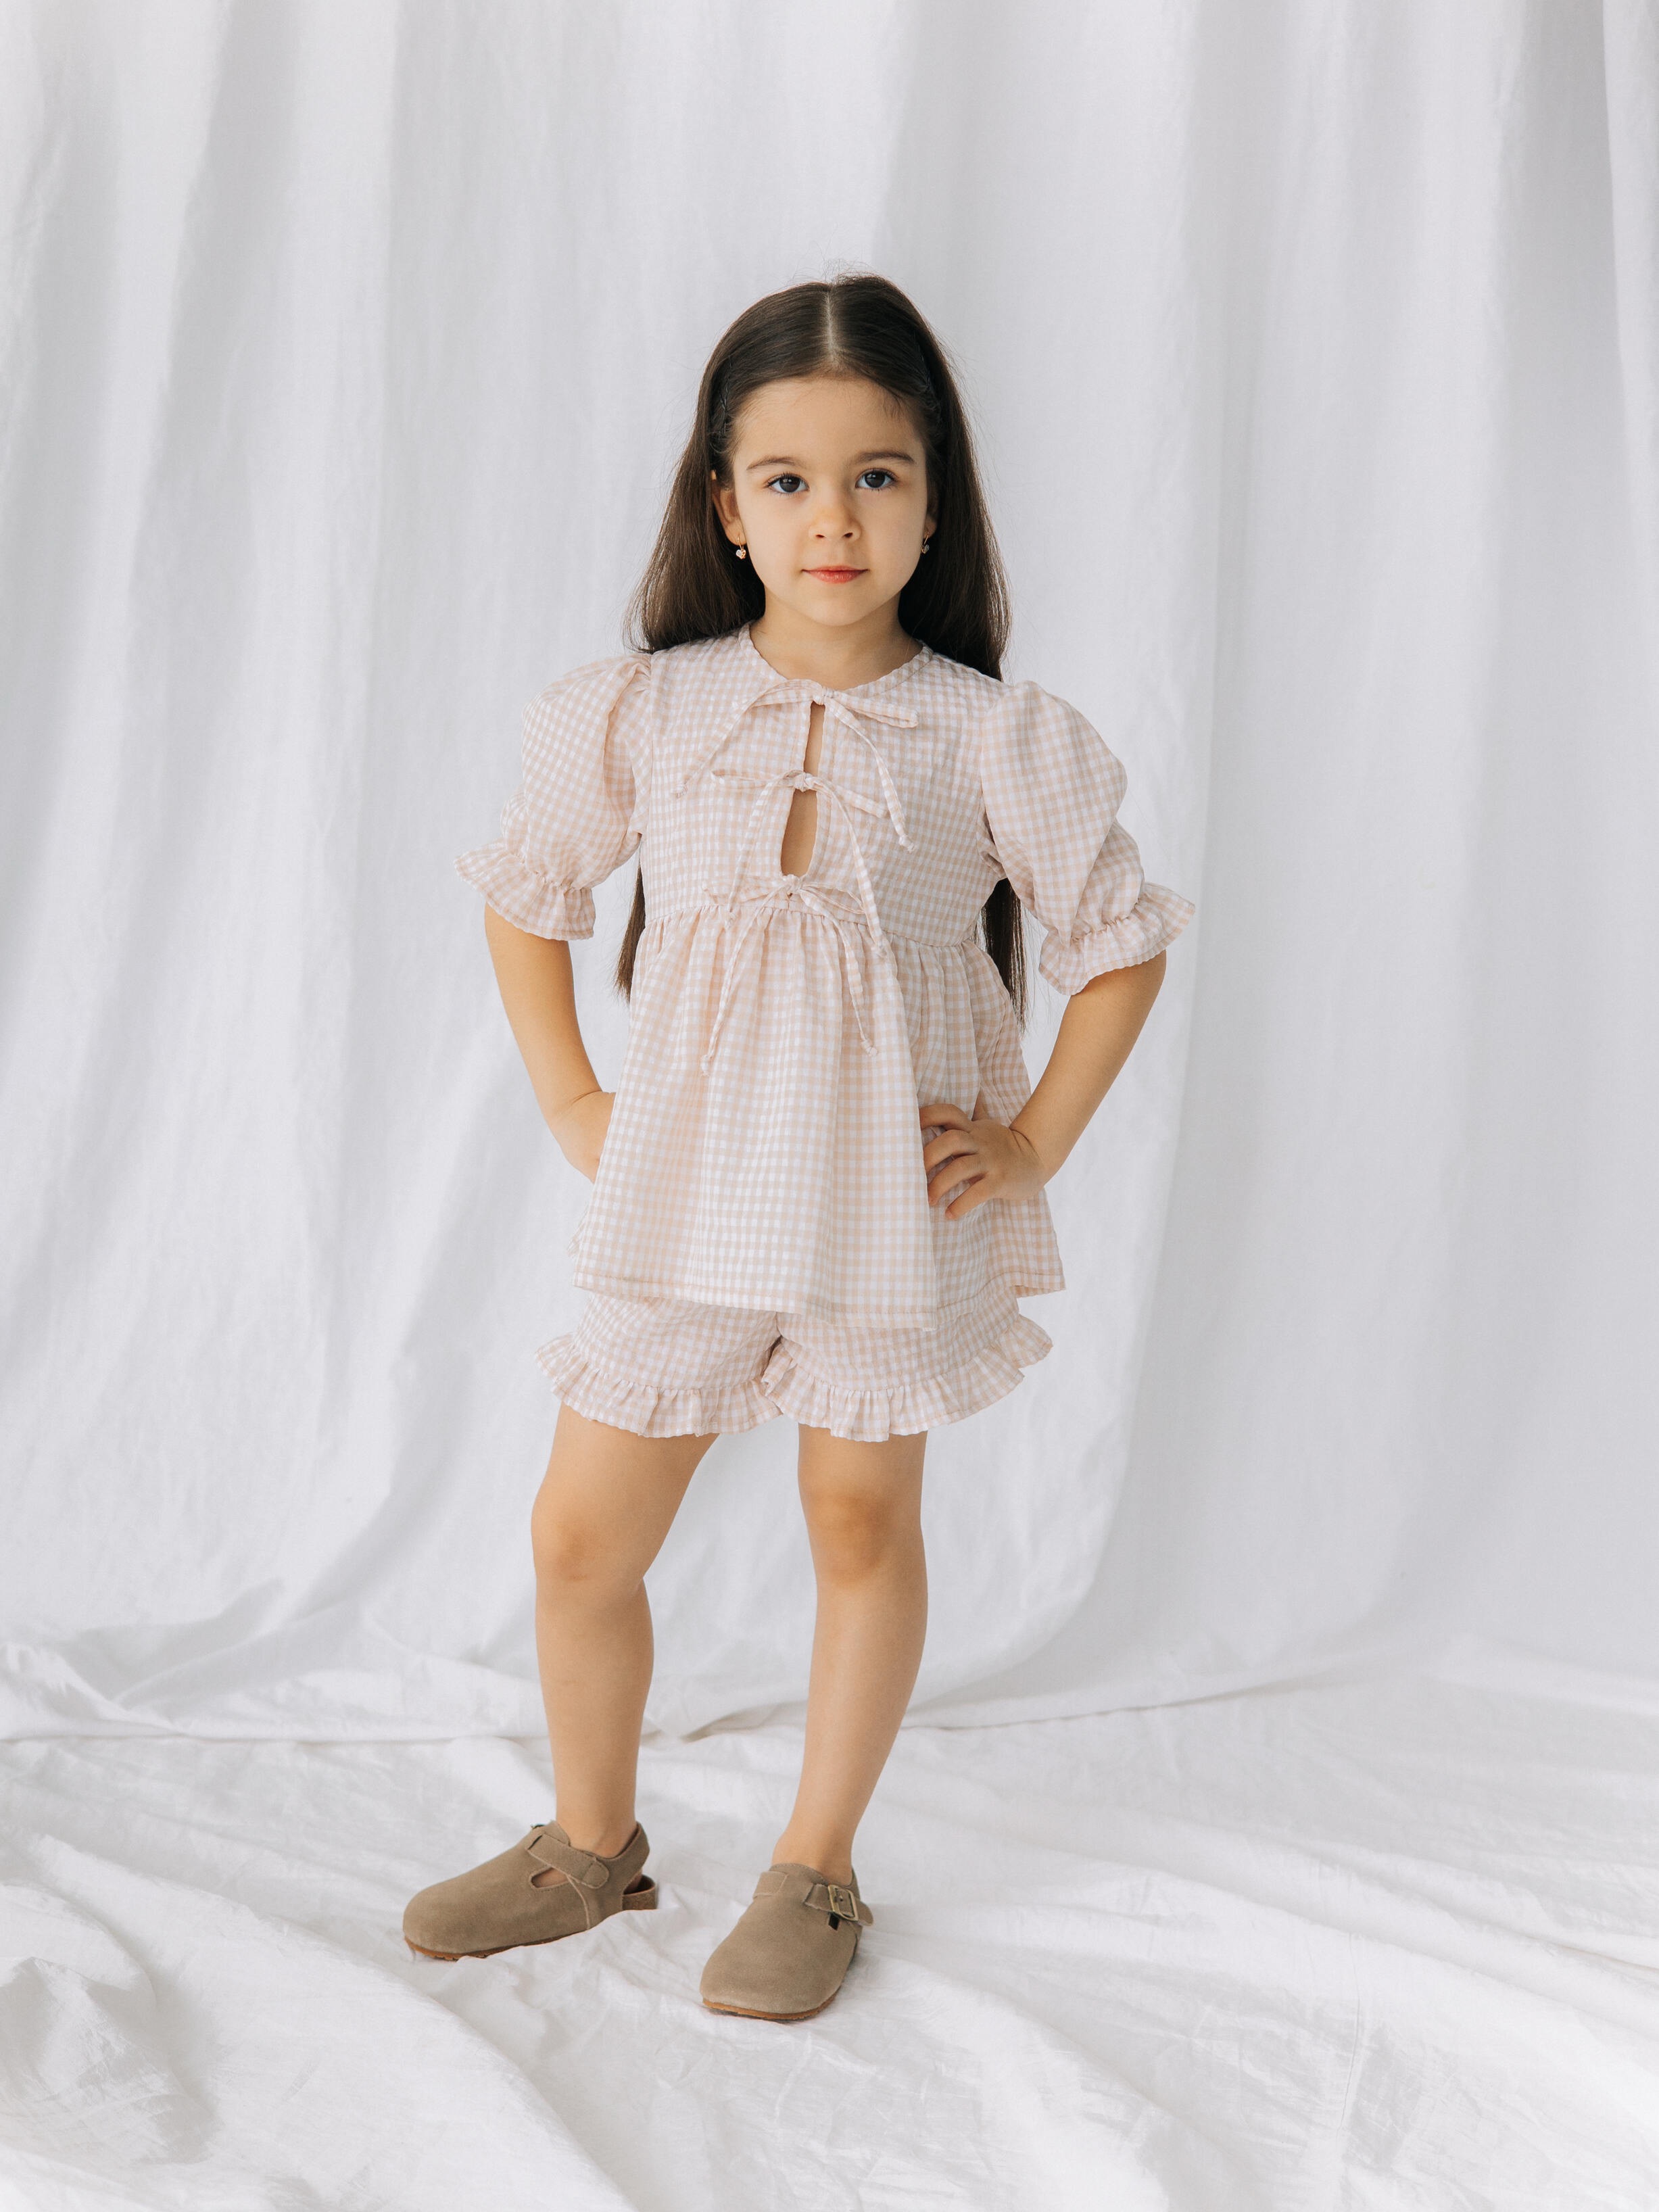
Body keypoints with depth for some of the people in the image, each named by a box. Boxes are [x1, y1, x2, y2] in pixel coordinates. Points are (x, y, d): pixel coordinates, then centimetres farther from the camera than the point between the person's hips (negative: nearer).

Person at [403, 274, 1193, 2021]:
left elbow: (1122, 941, 3)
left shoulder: (995, 739, -7)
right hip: (686, 1193, 2)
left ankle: (814, 1871, 29)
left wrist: (1036, 1142, -2)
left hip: (894, 1202, -1)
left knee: (864, 1520, 10)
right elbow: (523, 898, 12)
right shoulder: (639, 713, -2)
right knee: (581, 1535, 7)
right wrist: (571, 1103, 6)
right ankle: (590, 1842, 32)